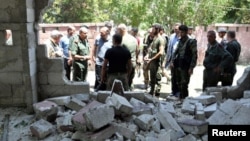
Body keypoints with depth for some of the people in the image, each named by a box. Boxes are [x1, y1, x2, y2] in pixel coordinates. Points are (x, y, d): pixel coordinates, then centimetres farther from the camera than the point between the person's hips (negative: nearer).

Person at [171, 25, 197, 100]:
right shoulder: (180, 41, 13)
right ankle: (181, 97, 22)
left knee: (184, 84, -6)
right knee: (179, 83, 11)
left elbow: (194, 55, -10)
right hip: (178, 65, 6)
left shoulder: (191, 41, -7)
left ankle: (184, 98, 4)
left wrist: (191, 67, -14)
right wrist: (173, 61, 10)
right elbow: (176, 52, 21)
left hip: (186, 66, -6)